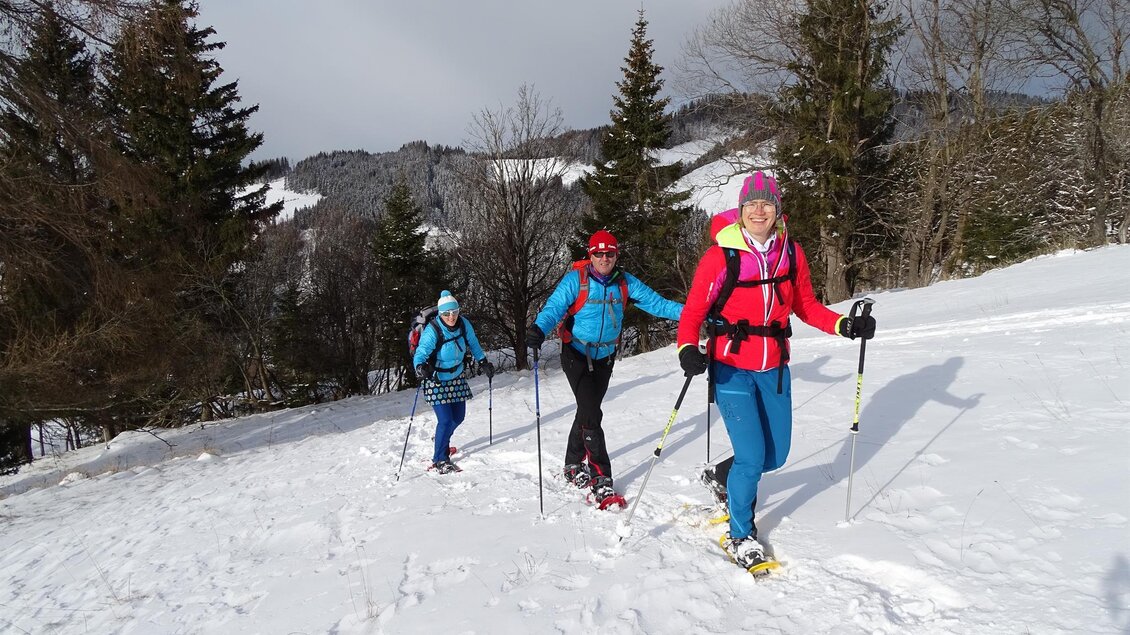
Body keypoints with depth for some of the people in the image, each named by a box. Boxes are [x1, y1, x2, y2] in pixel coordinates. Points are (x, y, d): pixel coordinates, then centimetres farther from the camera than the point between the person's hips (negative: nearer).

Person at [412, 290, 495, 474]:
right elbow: (420, 353, -31)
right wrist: (420, 367, -51)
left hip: (457, 377, 6)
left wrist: (483, 361, 10)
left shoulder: (464, 324, -10)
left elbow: (473, 343, 9)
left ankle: (441, 443, 43)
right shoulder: (432, 331, -26)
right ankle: (440, 460, 8)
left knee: (458, 417, 13)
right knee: (445, 420, -12)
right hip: (436, 381, -6)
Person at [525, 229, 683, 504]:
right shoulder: (576, 279, -15)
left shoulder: (624, 282, -4)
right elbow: (554, 307, -24)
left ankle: (574, 465, 36)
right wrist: (539, 329, -44)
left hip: (605, 358, 5)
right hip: (577, 355, -4)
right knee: (592, 415, -13)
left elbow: (655, 303, -8)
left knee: (587, 411, 17)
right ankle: (601, 478, -6)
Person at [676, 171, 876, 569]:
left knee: (776, 454, 13)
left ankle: (722, 477, 44)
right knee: (752, 457, -8)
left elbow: (805, 306, 12)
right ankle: (740, 536, 17)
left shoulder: (791, 253, 2)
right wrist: (688, 349, -27)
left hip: (774, 368, 5)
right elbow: (693, 312, -9)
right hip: (731, 368, -5)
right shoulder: (720, 256, -12)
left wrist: (845, 325, -2)